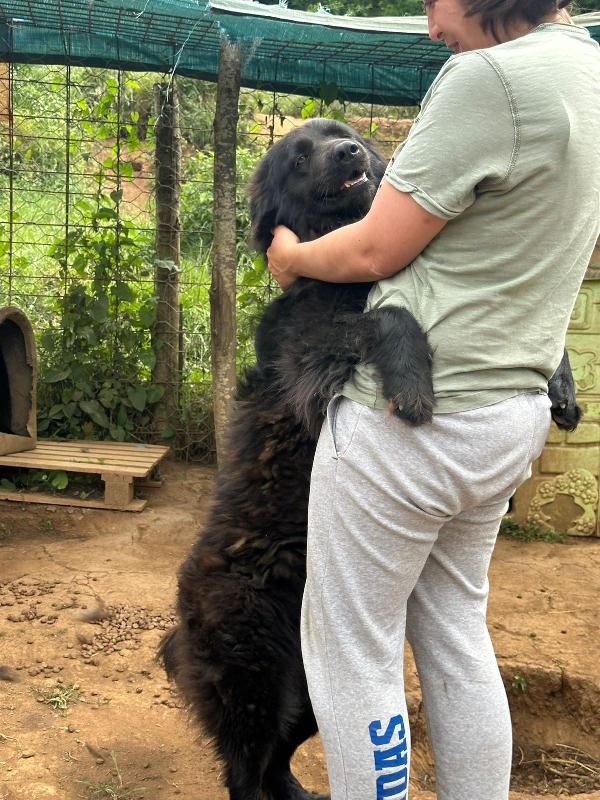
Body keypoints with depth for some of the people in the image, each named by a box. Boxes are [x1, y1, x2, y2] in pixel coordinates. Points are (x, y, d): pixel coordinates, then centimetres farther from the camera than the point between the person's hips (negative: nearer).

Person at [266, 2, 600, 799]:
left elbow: (374, 253, -13)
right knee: (456, 636, 20)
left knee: (352, 649, 6)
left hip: (413, 416, -9)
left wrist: (290, 256, 6)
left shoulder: (491, 77, -19)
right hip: (511, 411, 9)